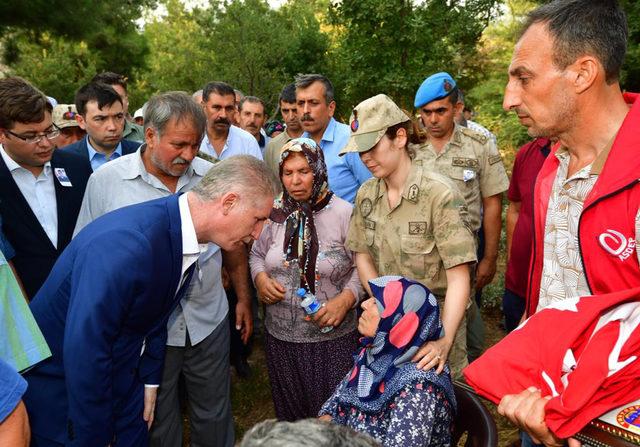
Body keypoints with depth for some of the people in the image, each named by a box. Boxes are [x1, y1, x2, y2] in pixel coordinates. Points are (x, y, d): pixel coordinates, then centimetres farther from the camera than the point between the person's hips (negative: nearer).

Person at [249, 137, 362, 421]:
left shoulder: (344, 213, -10)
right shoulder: (275, 213, 1)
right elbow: (257, 253, 15)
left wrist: (345, 299, -22)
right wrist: (260, 277, -5)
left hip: (333, 337, -3)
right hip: (280, 335, 4)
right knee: (289, 410, 22)